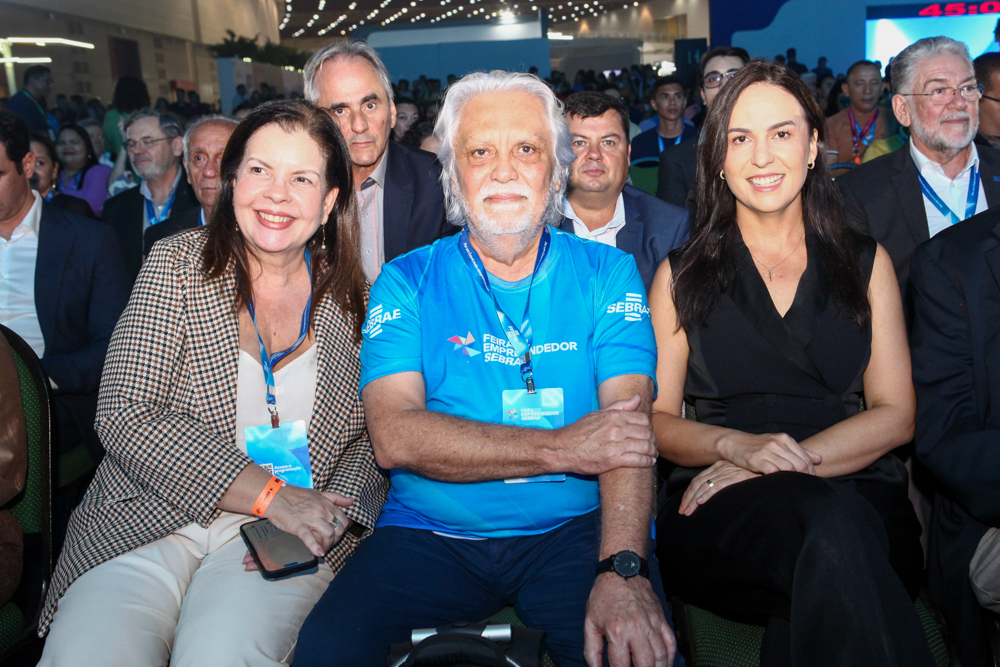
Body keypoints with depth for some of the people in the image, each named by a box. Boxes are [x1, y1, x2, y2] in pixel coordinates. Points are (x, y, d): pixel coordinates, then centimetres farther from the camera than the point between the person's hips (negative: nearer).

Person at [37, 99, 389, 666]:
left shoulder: (350, 296, 6)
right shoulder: (178, 263, 1)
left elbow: (372, 437, 9)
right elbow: (126, 417, -8)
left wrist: (331, 520, -12)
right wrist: (271, 494, -15)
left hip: (290, 535, 0)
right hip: (148, 521, 0)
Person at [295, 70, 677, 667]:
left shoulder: (607, 273, 5)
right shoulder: (405, 283, 4)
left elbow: (629, 429, -8)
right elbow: (395, 435, -10)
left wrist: (623, 571, -25)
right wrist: (561, 448, -17)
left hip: (574, 530, 0)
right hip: (431, 536, 1)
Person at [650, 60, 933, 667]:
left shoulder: (866, 263, 16)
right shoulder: (682, 276, 13)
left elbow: (896, 414, 8)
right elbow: (657, 418, 7)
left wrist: (793, 457, -10)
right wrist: (738, 445, -15)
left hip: (858, 487, 1)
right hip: (722, 510, 0)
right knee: (828, 525, -35)